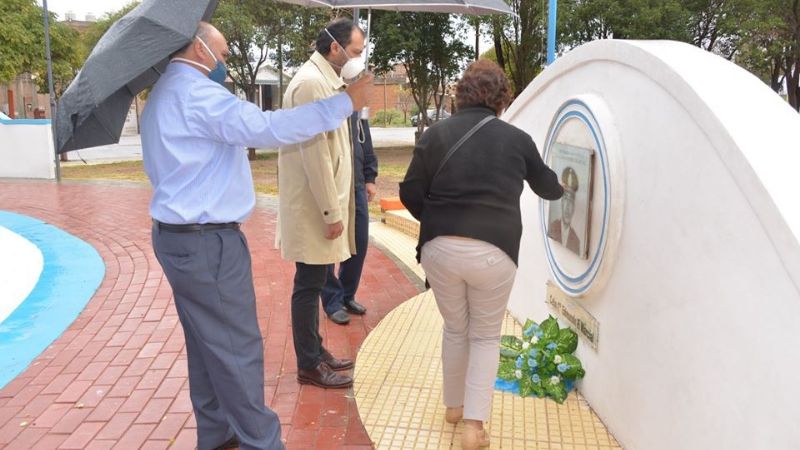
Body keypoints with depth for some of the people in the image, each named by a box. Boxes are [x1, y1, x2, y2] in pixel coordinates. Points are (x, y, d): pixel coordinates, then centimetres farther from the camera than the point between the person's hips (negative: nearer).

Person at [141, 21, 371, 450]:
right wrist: (343, 104, -24)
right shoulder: (195, 91, -16)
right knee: (237, 348, -2)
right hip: (206, 241, -11)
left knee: (207, 342, 16)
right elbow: (265, 127, -28)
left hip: (181, 235, 11)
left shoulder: (167, 92, 19)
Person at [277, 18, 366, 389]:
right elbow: (314, 154, -22)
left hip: (321, 204, 10)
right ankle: (308, 366, 14)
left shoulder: (324, 81, 14)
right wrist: (332, 212, -19)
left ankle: (316, 351, 31)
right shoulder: (311, 82, -17)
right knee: (309, 285, 1)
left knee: (315, 282, 17)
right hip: (312, 207, -10)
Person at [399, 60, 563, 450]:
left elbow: (410, 193, 2)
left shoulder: (436, 134, 3)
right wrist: (562, 188, 45)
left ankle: (454, 405, 38)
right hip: (492, 252, -1)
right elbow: (545, 185, 21)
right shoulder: (517, 139, 3)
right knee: (486, 336, 17)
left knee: (455, 329, 24)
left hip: (440, 248, 2)